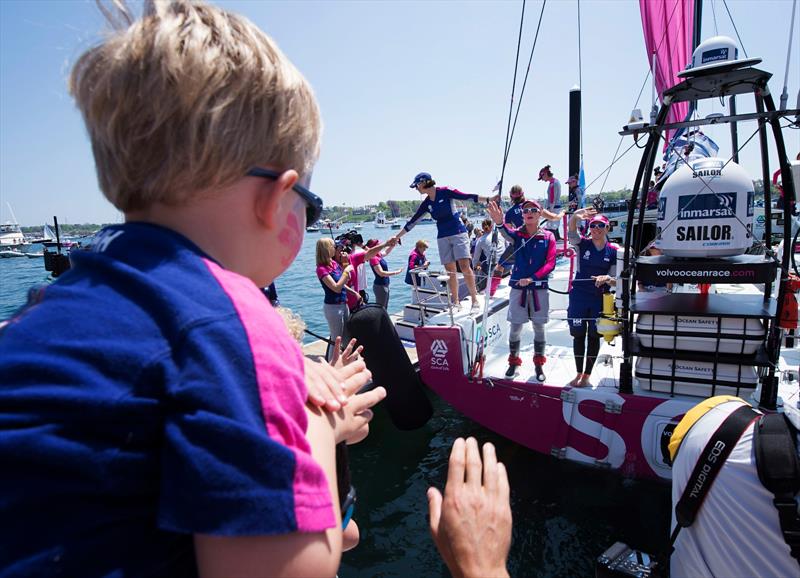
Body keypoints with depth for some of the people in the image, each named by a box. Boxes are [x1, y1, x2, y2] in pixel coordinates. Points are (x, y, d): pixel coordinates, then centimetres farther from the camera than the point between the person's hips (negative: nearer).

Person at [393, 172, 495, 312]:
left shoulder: (445, 192, -6)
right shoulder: (426, 204, 9)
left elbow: (467, 197, -10)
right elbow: (412, 221, 15)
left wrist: (489, 199, -20)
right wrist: (397, 237, 17)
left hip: (458, 233, -5)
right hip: (443, 237, 5)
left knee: (464, 266, -14)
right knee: (450, 270, 3)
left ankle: (475, 300, -6)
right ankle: (455, 302, 11)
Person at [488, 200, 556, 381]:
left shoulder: (548, 237, 1)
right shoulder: (517, 234, -1)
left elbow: (551, 264, -6)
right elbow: (507, 233, -26)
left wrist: (532, 278, -20)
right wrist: (499, 223, -50)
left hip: (540, 288, 0)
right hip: (518, 287, 0)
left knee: (539, 327, 8)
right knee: (515, 327, 5)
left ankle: (539, 364, 24)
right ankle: (513, 362, 23)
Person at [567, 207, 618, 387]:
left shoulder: (613, 251, 0)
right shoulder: (583, 244, -1)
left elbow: (616, 280, 0)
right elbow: (571, 230, -22)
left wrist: (607, 278, -23)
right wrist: (576, 216, -43)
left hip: (600, 299, 0)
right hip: (579, 296, 0)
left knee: (594, 336, 6)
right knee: (578, 335, 6)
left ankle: (587, 375, 20)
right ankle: (579, 373, 22)